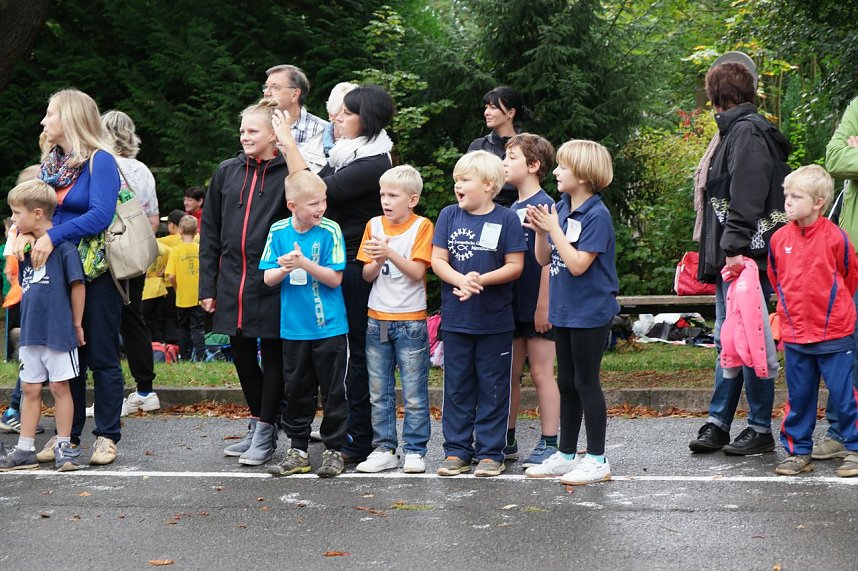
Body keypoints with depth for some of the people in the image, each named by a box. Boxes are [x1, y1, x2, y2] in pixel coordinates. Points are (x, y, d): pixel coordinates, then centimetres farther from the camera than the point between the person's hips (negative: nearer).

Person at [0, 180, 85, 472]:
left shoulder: (62, 245, -13)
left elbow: (77, 285, -10)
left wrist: (76, 324, -6)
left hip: (58, 332, -7)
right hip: (30, 332, 7)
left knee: (60, 387, 3)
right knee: (30, 390, 10)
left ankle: (64, 447, 12)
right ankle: (25, 450, 14)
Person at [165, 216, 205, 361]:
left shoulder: (176, 251, -9)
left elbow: (171, 276, -13)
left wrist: (177, 289, 5)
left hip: (182, 298, -1)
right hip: (199, 297, 1)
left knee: (184, 328, 14)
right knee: (198, 328, 4)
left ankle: (185, 356, 19)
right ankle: (199, 355, -6)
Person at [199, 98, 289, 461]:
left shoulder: (288, 174, -5)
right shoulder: (227, 172, 9)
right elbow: (210, 233, 11)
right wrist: (207, 285, 7)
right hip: (232, 281, 5)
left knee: (272, 355, 3)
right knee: (241, 354, 12)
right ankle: (260, 423, 27)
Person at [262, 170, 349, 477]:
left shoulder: (330, 231, -8)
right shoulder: (279, 232, 0)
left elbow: (335, 278, -10)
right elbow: (268, 278, 1)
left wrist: (304, 263, -22)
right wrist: (285, 269, -20)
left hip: (329, 326, -3)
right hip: (294, 327, 3)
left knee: (333, 391, 2)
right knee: (297, 391, 11)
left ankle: (333, 450, 12)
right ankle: (298, 450, 21)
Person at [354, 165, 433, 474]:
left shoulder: (422, 227, -5)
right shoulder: (374, 225, 7)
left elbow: (417, 272, -12)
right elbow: (367, 275, 6)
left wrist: (390, 253, -24)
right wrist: (377, 262, -15)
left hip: (410, 320, -4)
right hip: (377, 319, 4)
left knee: (414, 393, -1)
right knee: (379, 393, 8)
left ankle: (415, 451, 6)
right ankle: (384, 449, 14)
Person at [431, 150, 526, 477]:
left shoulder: (506, 220, -4)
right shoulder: (449, 216, 4)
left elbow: (515, 266, -6)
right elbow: (438, 260, 0)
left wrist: (481, 280, -19)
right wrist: (462, 281, -17)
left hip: (495, 321, -3)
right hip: (456, 318, 3)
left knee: (492, 387, 4)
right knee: (457, 386, 8)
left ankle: (490, 452, 11)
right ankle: (457, 450, 16)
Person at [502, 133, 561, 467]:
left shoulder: (544, 206, -12)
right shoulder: (513, 208, 13)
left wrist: (543, 306, -18)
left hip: (537, 307, -8)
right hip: (512, 306, 8)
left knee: (541, 373, -3)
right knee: (509, 374, 12)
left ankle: (549, 444, 2)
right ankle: (506, 441, 20)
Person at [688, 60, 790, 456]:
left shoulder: (747, 132, -10)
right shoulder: (737, 130, 20)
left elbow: (745, 199, -20)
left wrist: (735, 249, -25)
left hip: (746, 258, -10)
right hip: (731, 257, 10)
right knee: (727, 341, 12)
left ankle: (760, 429, -1)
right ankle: (718, 423, 16)